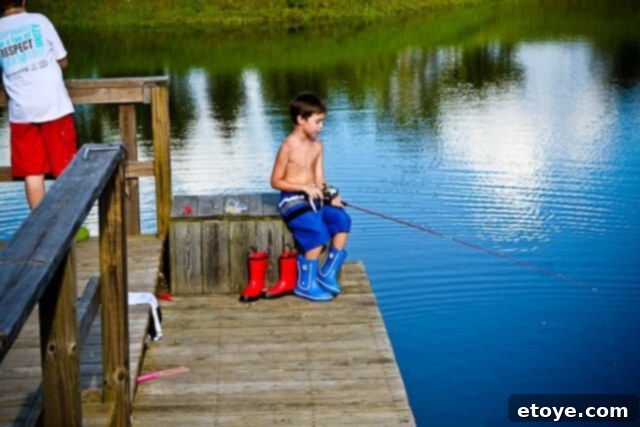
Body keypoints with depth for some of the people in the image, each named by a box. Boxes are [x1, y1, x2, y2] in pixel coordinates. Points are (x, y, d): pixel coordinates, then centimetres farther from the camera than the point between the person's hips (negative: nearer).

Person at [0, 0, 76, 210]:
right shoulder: (39, 20, 1)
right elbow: (62, 61, 6)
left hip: (21, 110, 2)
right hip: (53, 105, -2)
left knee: (32, 173, 6)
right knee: (66, 170, 4)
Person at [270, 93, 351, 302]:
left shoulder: (317, 146, 9)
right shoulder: (288, 147, -11)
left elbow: (319, 179, 9)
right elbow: (275, 181, -9)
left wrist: (331, 194, -11)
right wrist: (304, 187, -17)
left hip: (314, 198, 7)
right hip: (293, 200, -7)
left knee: (342, 220, -16)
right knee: (318, 232, -27)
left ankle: (328, 273, -4)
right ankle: (306, 284, -11)